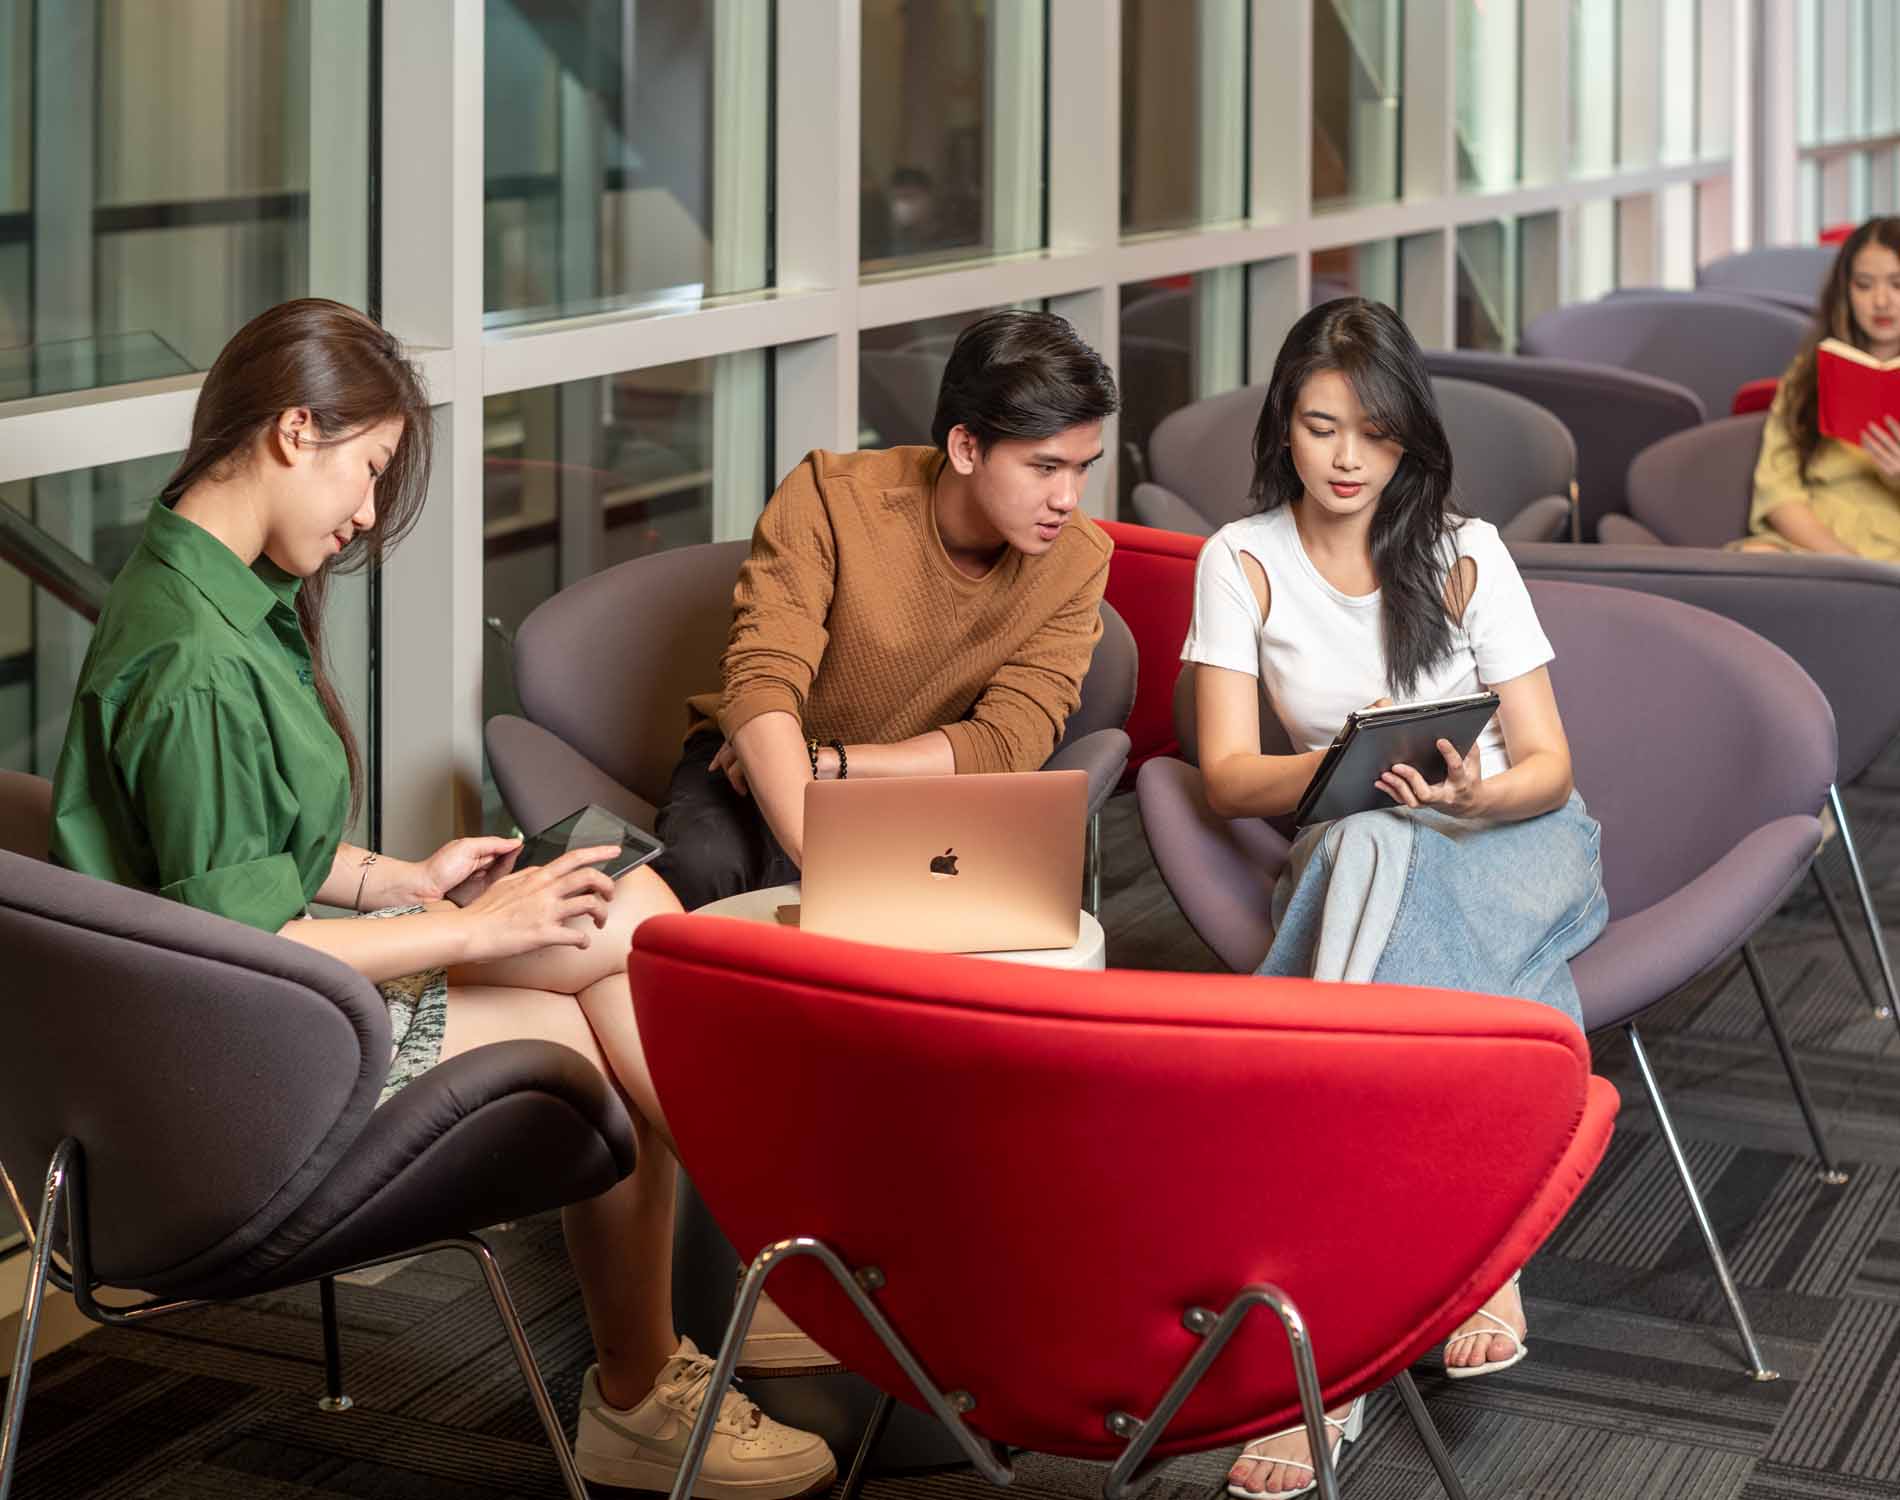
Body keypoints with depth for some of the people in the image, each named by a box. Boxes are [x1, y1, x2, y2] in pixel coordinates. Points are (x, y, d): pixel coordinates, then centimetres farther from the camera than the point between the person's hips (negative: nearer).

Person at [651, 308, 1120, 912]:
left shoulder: (1077, 561, -11)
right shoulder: (831, 499, -21)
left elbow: (1005, 745, -15)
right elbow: (760, 687, -30)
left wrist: (822, 761, -28)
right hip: (771, 773, -3)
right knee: (704, 867, -37)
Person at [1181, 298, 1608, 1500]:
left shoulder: (1464, 554, 1)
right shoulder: (1243, 563, 2)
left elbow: (1546, 765, -1)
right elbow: (1228, 773, -6)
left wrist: (1476, 793, -25)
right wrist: (1341, 770, -27)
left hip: (1510, 839, -1)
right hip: (1354, 849, 1)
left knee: (1380, 858, -37)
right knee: (1371, 843, -38)